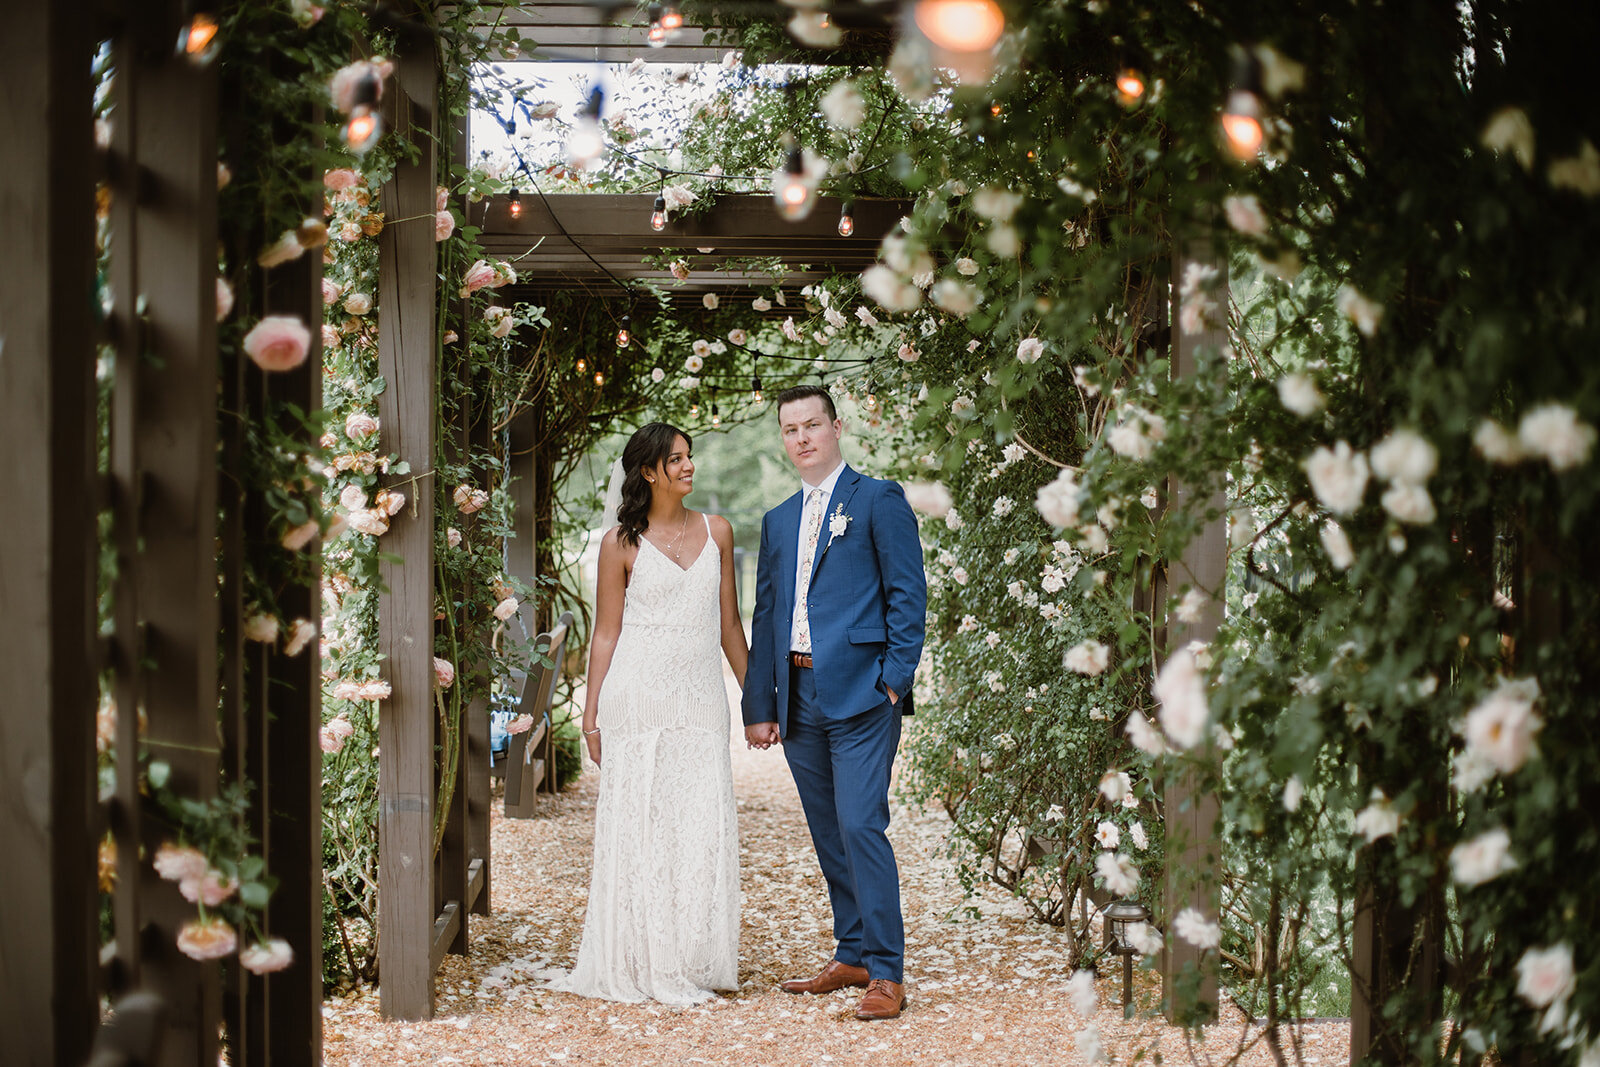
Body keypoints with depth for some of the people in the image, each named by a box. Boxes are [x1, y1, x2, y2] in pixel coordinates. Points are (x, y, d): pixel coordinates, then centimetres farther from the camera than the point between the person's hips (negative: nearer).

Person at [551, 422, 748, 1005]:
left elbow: (729, 624, 15)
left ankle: (694, 963, 7)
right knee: (640, 825, -1)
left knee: (704, 825, -1)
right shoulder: (621, 543, 2)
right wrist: (591, 712, 1)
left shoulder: (716, 532, 11)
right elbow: (606, 633, 4)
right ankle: (645, 964, 4)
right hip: (639, 692, -3)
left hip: (701, 695, 3)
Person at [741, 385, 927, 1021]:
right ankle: (852, 956, 20)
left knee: (861, 828, -13)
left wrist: (895, 679, -12)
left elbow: (908, 594, -4)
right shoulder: (778, 521, 19)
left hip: (859, 693, -6)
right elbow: (766, 616, 19)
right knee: (828, 836, 11)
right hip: (798, 698, 7)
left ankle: (886, 973, -9)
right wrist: (760, 704, 13)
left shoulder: (878, 500, 1)